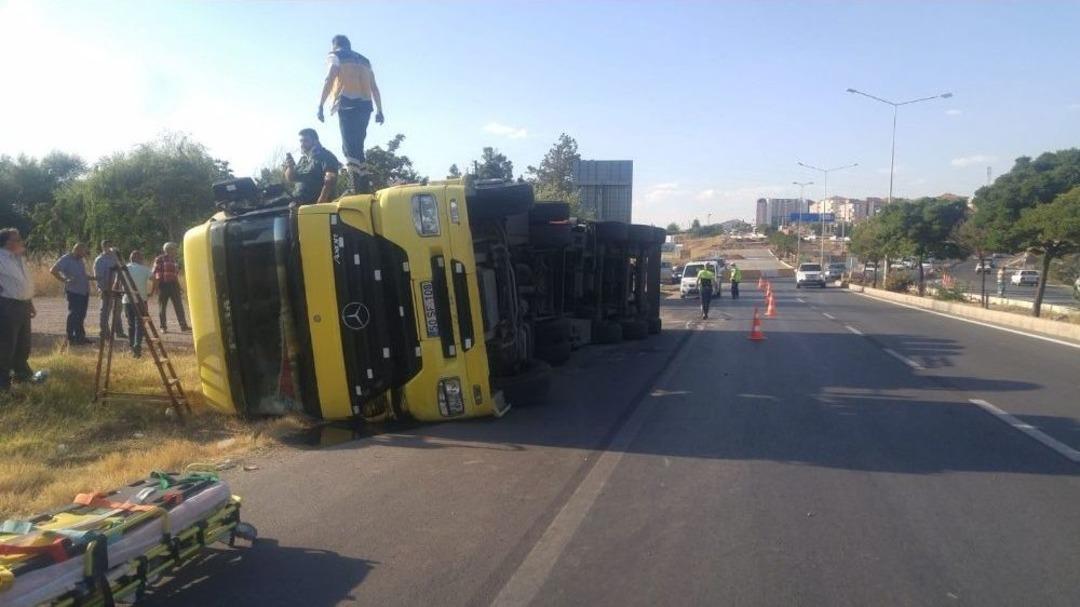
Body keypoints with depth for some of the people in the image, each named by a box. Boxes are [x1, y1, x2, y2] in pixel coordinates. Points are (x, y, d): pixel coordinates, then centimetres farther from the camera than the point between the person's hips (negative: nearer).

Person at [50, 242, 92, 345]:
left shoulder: (81, 259, 15)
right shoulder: (66, 259, -8)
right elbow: (53, 270, -16)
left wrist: (88, 277, 10)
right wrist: (64, 280, -19)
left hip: (84, 291, 8)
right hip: (73, 291, -8)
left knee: (81, 315, 12)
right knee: (73, 314, -6)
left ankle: (80, 337, 20)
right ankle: (70, 338, 0)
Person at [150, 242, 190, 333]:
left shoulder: (175, 261, 14)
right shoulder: (159, 259, -4)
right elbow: (156, 275, -6)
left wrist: (179, 288, 18)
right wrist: (155, 287, -11)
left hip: (173, 285, 5)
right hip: (163, 285, -5)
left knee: (179, 306, -3)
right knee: (162, 307, 4)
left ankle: (183, 326, -4)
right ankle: (163, 327, 12)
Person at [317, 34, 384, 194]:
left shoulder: (337, 56, 10)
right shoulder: (364, 60, 28)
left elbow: (329, 81, -4)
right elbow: (374, 87, 22)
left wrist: (320, 106, -7)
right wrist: (379, 110, 20)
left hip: (348, 104, -6)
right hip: (365, 105, 6)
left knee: (351, 148, -11)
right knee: (356, 148, 11)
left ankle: (359, 191, -24)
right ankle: (365, 189, 2)